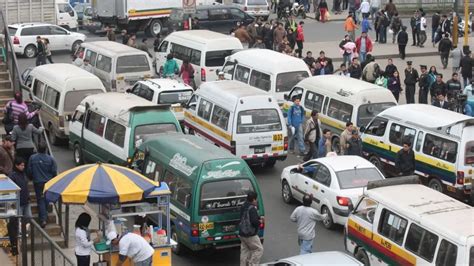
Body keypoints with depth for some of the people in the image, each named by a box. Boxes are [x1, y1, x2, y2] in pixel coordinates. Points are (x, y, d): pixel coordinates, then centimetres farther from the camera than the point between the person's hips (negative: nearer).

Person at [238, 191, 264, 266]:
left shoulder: (243, 207, 10)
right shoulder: (252, 209, -20)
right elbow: (254, 221, -26)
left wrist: (258, 218, 15)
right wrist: (260, 221, -5)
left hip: (242, 234, 9)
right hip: (250, 235, -9)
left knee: (244, 251, 13)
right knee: (259, 249, 1)